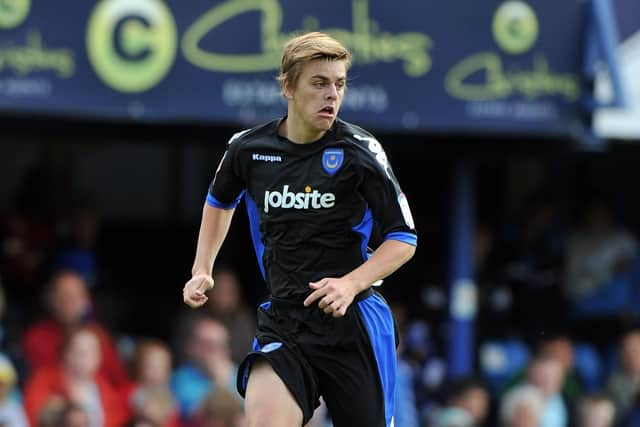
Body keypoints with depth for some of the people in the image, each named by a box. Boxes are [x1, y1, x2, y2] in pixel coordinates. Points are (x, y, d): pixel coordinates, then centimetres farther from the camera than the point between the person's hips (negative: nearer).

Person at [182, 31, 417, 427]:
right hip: (283, 319, 2)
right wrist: (202, 271, 17)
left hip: (353, 320, -2)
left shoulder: (360, 151, -8)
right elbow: (220, 201, 26)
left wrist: (350, 284, -20)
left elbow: (404, 238, -5)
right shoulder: (248, 149, 2)